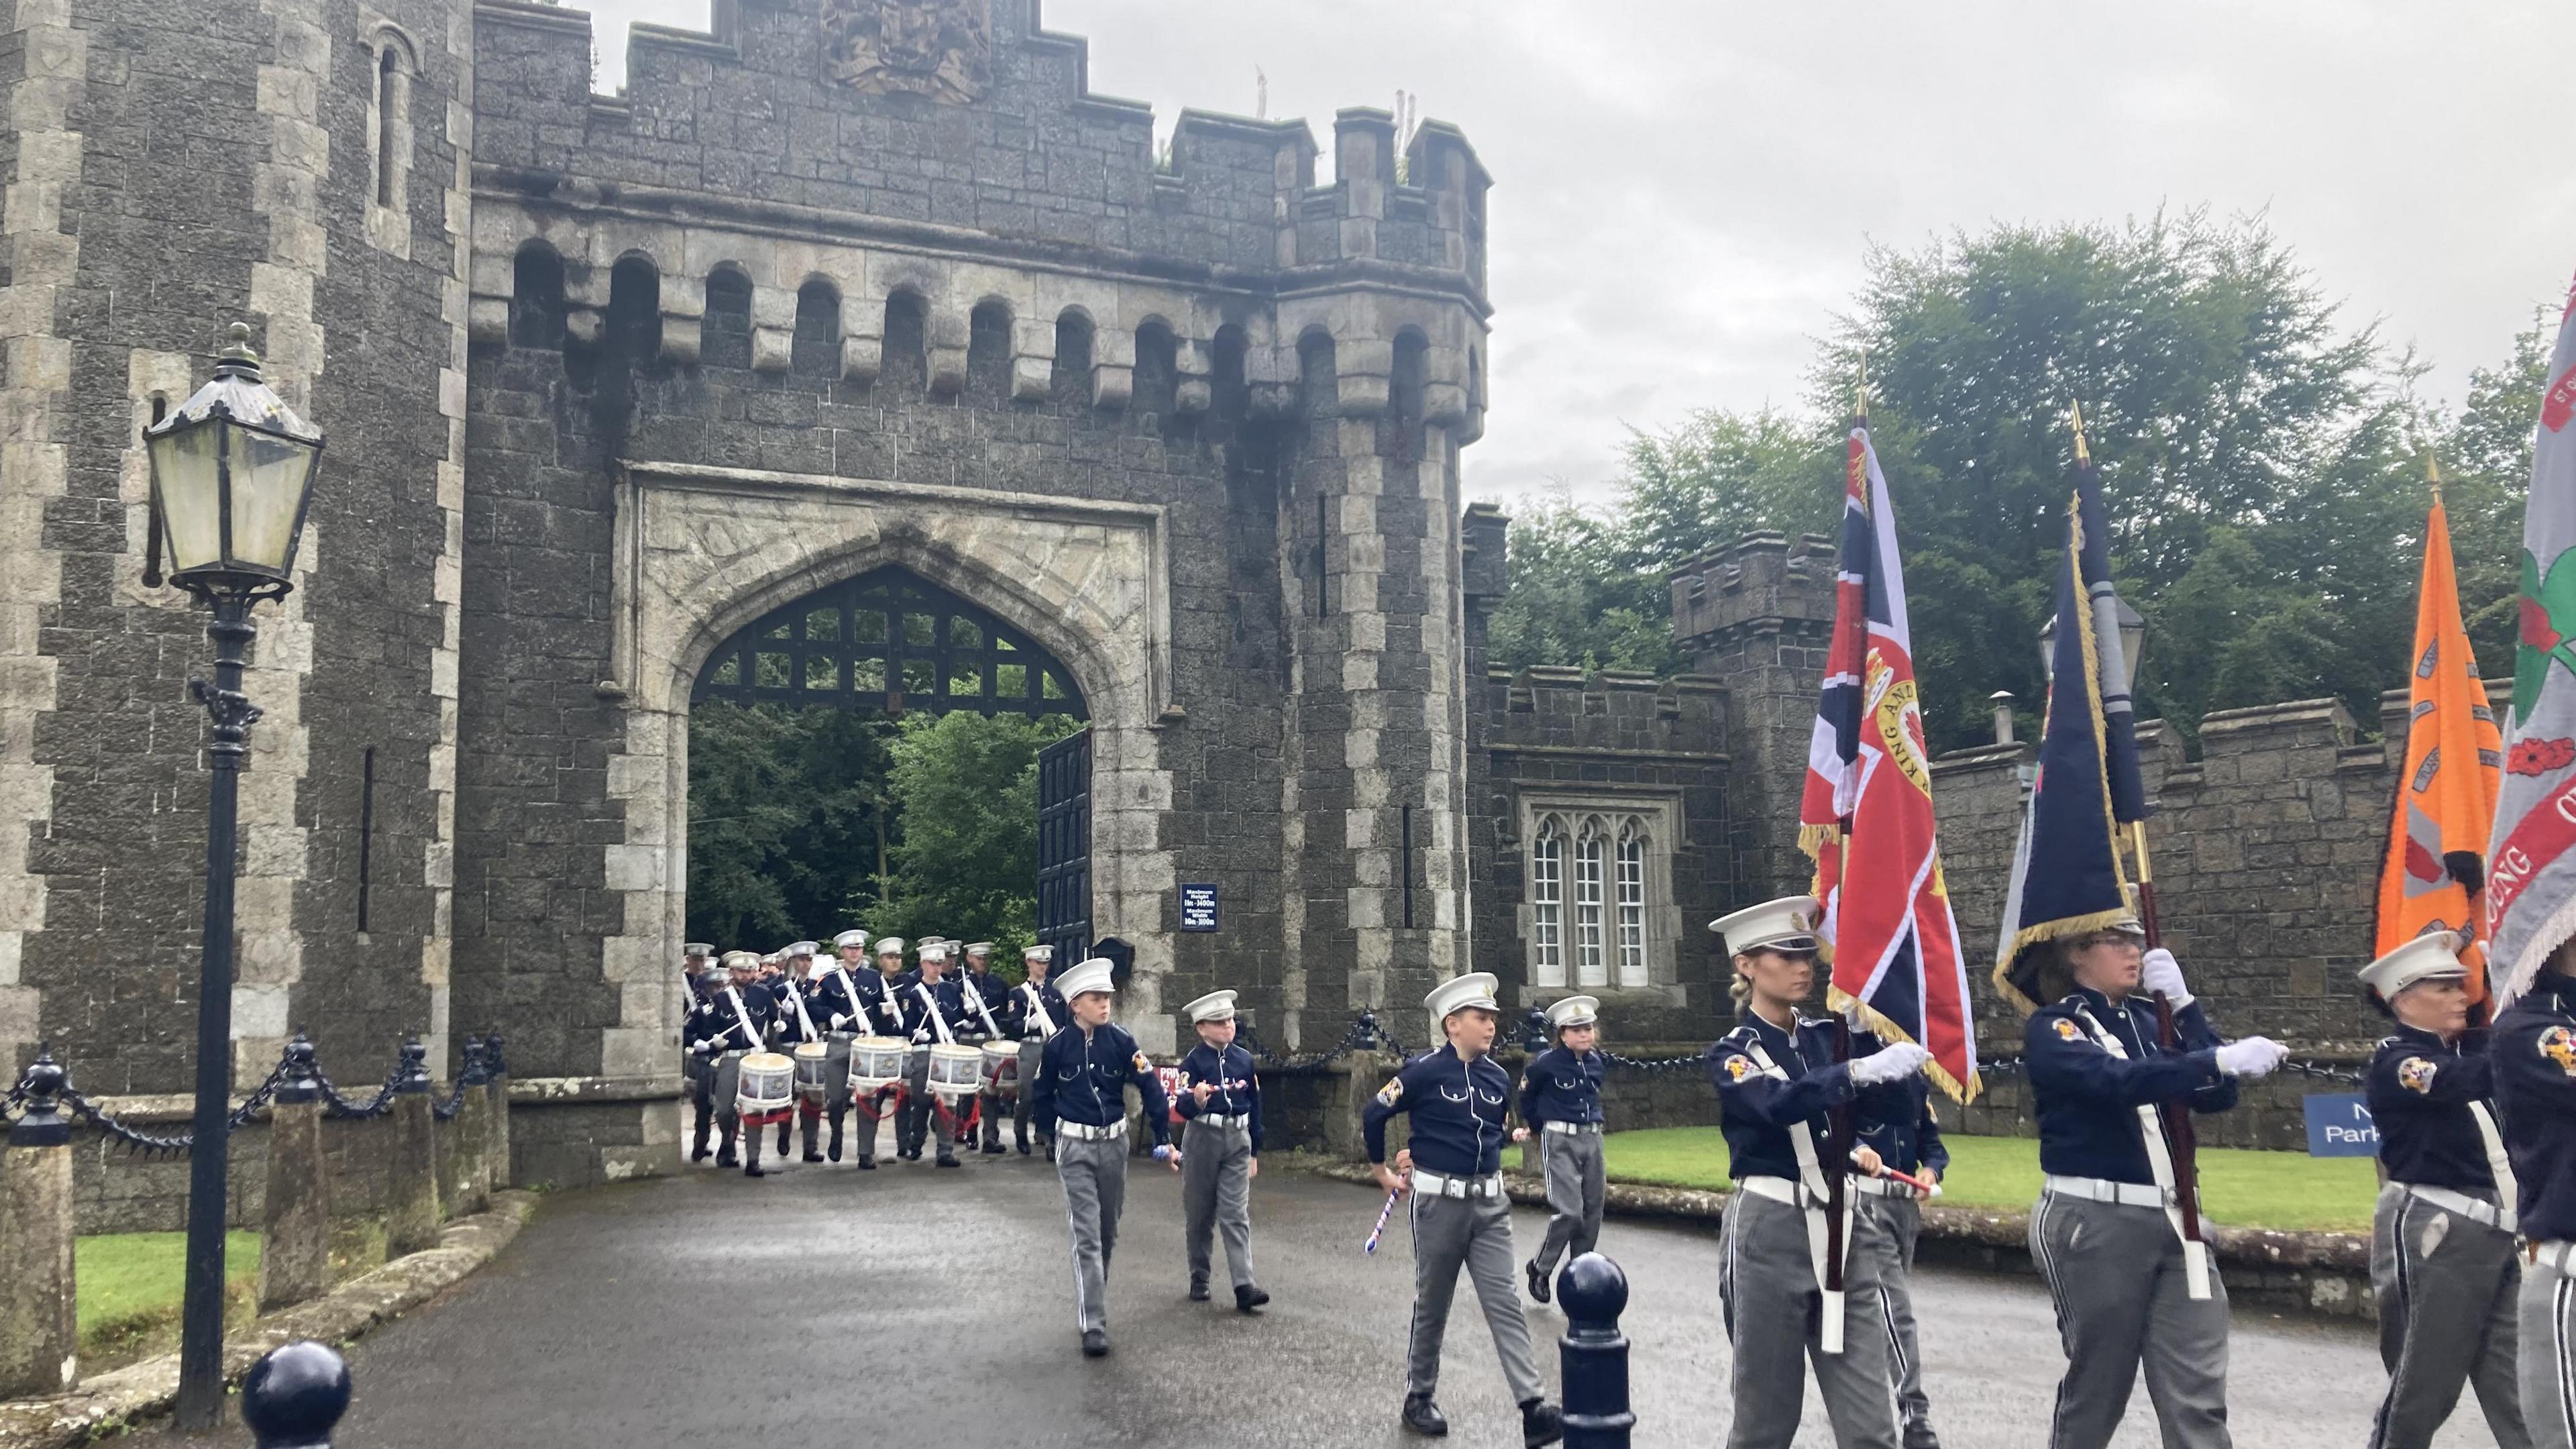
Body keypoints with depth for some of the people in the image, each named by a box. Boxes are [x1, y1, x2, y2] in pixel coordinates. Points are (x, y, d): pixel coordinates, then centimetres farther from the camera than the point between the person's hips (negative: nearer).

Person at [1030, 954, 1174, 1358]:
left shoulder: (1121, 1041, -5)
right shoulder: (1058, 1045, -8)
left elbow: (1151, 1088, -4)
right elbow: (1041, 1096, 7)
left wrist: (1163, 1139, -7)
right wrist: (1057, 1133, 8)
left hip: (1114, 1143, 3)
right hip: (1074, 1149, -2)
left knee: (1108, 1232, 15)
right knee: (1086, 1236, -9)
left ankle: (1093, 1297, 38)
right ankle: (1093, 1325, -9)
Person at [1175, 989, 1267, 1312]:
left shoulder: (1244, 1059, 5)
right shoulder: (1194, 1061, -7)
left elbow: (1255, 1106, 12)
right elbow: (1181, 1106, -17)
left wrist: (1254, 1152, 13)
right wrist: (1196, 1100, -42)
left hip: (1237, 1140, 2)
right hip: (1203, 1138, -2)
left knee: (1236, 1214, -5)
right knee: (1200, 1213, 8)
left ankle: (1244, 1286, -12)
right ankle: (1199, 1280, 22)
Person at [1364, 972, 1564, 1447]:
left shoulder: (1498, 1077, 7)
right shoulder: (1425, 1070, -11)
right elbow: (1374, 1114, -2)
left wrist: (1513, 1136, 6)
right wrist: (1382, 1171, 7)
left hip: (1489, 1203, 4)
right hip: (1439, 1201, -4)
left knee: (1504, 1304, -2)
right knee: (1432, 1305, 8)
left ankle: (1535, 1409, -7)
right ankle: (1419, 1398, 24)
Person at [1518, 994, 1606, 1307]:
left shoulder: (1597, 1063, 5)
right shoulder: (1546, 1063, -10)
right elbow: (1526, 1094, 6)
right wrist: (1537, 1126, 15)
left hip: (1592, 1140, 6)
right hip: (1560, 1141, -6)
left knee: (1591, 1216, 6)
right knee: (1569, 1212, -15)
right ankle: (1540, 1269, 6)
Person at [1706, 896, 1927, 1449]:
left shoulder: (1831, 1035, 10)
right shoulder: (1732, 1054, -5)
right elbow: (1778, 1103, -26)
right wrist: (1862, 1071, -38)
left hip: (1842, 1226, 4)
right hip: (1771, 1233, -4)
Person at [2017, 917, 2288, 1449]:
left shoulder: (2151, 1018, 11)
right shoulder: (2052, 1028, -6)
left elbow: (2216, 1098, 0)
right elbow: (2118, 1080, -26)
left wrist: (2183, 1004, -6)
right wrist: (2223, 1059, -36)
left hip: (2172, 1219, 5)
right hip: (2095, 1223, -5)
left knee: (2199, 1394, 0)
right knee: (2096, 1383, 7)